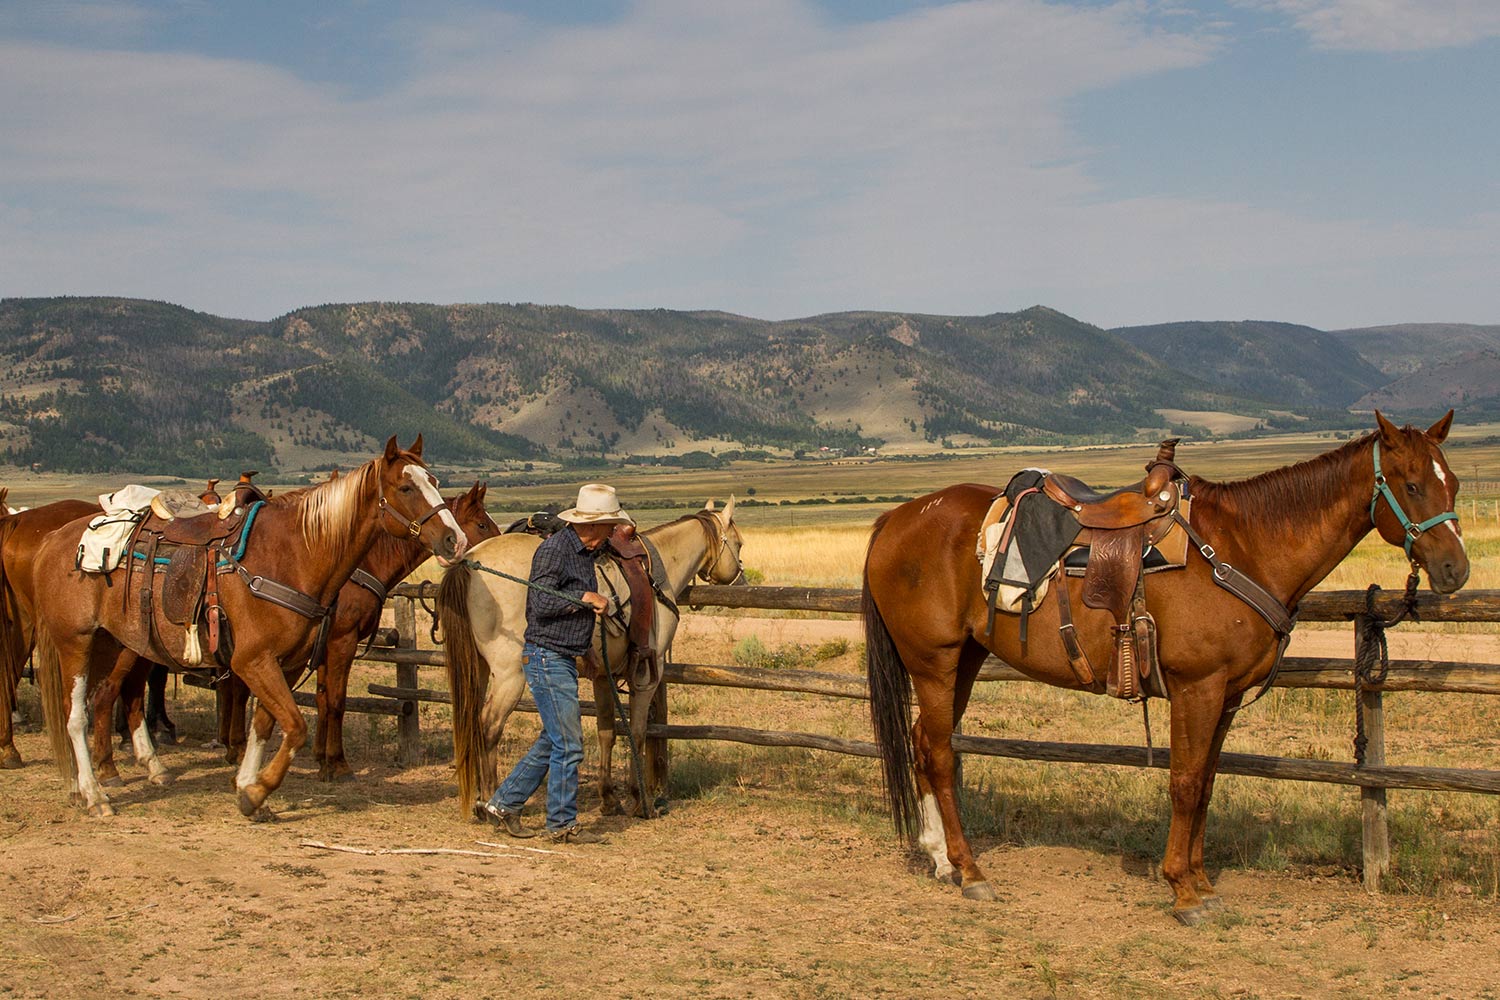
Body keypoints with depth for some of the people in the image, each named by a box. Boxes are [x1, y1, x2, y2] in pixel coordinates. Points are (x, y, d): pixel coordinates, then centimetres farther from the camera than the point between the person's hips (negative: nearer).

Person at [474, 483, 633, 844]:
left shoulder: (584, 551, 12)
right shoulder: (555, 550, -16)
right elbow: (542, 602, -23)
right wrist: (585, 598, -16)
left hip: (564, 661, 10)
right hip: (547, 658, -10)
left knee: (552, 742, 15)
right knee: (568, 745, -4)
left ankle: (502, 803, 23)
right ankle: (563, 824, 7)